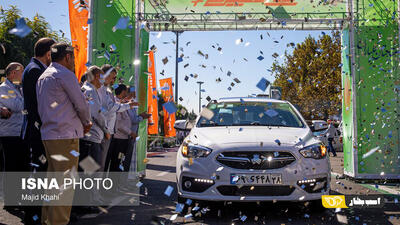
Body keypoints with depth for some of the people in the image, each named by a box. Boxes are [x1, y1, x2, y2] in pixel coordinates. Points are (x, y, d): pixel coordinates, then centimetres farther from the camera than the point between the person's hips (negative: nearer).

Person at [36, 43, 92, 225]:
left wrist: (81, 124, 17)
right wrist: (86, 122, 12)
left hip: (47, 133, 9)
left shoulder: (43, 77, 19)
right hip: (65, 135, -9)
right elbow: (81, 104, -9)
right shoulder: (65, 75, -9)